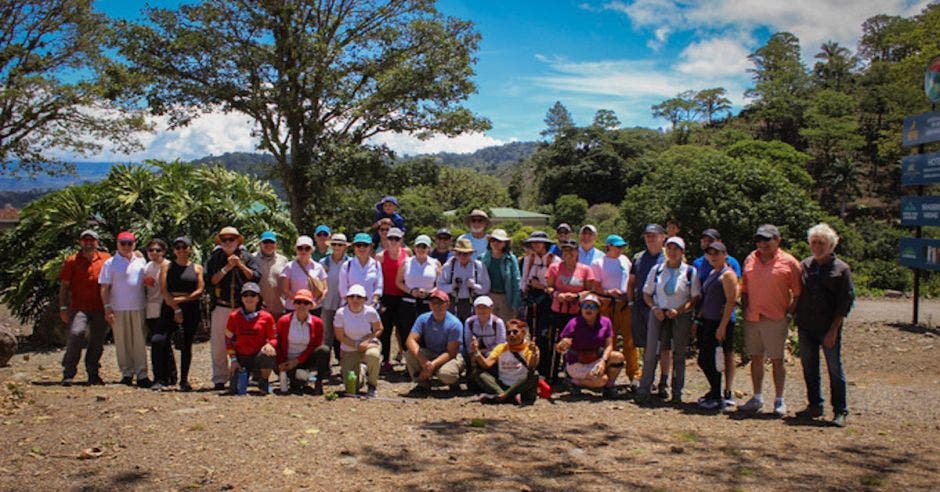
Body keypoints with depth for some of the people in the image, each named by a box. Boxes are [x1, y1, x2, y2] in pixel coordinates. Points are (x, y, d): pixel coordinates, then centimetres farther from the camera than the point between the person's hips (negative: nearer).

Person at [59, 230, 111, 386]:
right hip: (79, 307, -2)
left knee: (97, 341, 5)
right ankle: (68, 374, -11)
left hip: (100, 308, 2)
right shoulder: (72, 261, 6)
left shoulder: (106, 259, 10)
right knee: (76, 334, -20)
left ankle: (93, 374, 17)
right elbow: (64, 286, 7)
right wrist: (63, 308, -1)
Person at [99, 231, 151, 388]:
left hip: (138, 308, 2)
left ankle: (142, 374, 3)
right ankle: (127, 373, 13)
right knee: (122, 342, 3)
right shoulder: (110, 263, 2)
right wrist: (107, 308, -10)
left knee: (140, 342, 1)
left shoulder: (141, 262, 12)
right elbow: (104, 288, -1)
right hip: (119, 309, -2)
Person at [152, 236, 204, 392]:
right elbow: (163, 291, 0)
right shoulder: (167, 267, 9)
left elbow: (199, 291, 0)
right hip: (170, 309, 0)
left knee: (186, 345, 3)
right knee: (158, 340, -17)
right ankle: (160, 379, -9)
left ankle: (184, 380, 14)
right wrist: (175, 308, -10)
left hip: (191, 310, 0)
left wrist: (181, 299, -10)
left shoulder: (197, 268, 9)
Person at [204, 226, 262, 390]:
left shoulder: (247, 258, 7)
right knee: (218, 345, 2)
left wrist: (240, 265, -13)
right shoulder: (214, 258, 7)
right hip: (221, 307, 0)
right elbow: (209, 280, -5)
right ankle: (219, 379, 10)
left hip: (243, 307, 0)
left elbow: (256, 277, -5)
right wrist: (226, 268, -12)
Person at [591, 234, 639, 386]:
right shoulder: (598, 263, 2)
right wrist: (608, 292, -19)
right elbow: (596, 287, -1)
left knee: (630, 339, -2)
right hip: (607, 304, -3)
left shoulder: (624, 260, 14)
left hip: (626, 303, 3)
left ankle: (634, 375, 2)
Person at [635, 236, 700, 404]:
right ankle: (644, 390, 1)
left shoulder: (690, 271, 0)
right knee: (651, 352, -5)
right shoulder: (657, 270, 7)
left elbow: (695, 297, -1)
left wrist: (680, 310, -14)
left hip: (681, 316, -1)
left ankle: (677, 393, 14)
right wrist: (654, 308, -6)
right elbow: (646, 293, 11)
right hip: (658, 314, 1)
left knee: (679, 355, 4)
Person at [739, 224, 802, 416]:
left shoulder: (789, 262, -2)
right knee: (756, 358, 10)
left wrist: (789, 314, -9)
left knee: (777, 360, 1)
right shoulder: (750, 260, 11)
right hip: (751, 319, 4)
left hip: (775, 320, -4)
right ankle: (757, 398, 21)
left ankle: (779, 401, 11)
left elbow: (798, 294, -1)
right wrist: (746, 309, 8)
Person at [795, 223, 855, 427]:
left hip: (828, 329, -5)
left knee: (835, 369, 1)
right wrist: (795, 316, 5)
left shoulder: (841, 269, -5)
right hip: (806, 327, 5)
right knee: (809, 368, 12)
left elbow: (845, 303, -7)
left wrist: (833, 330, -12)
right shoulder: (805, 265, 8)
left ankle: (840, 412, 9)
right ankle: (814, 405, 24)